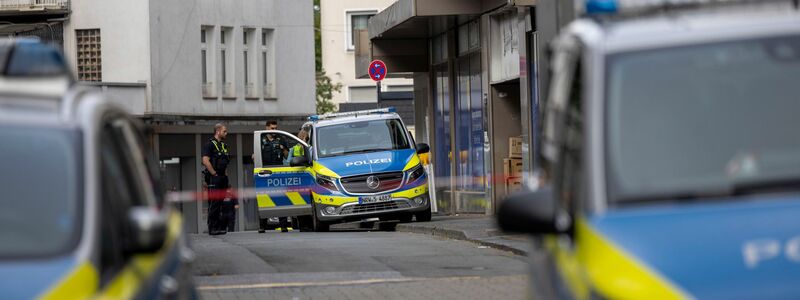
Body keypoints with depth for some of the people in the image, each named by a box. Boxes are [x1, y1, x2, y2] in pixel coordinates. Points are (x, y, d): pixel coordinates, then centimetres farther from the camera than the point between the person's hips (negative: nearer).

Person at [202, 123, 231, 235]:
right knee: (214, 204, -10)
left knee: (220, 204, 9)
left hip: (222, 179, 8)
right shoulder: (210, 144, -8)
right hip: (214, 179, -8)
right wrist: (215, 174, -16)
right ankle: (212, 228, -9)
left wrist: (225, 173, 16)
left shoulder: (224, 145, 19)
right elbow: (205, 161, -17)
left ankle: (219, 227, 13)